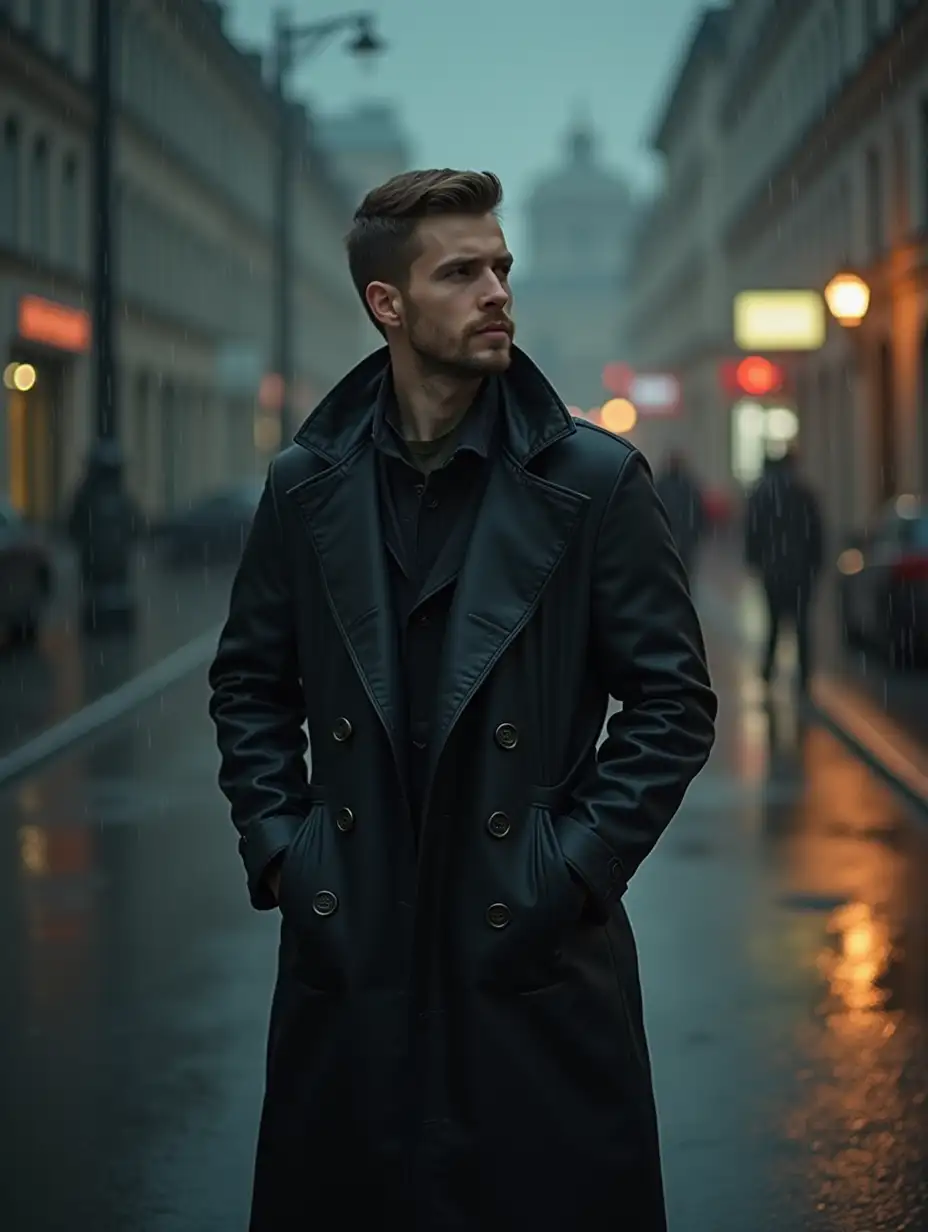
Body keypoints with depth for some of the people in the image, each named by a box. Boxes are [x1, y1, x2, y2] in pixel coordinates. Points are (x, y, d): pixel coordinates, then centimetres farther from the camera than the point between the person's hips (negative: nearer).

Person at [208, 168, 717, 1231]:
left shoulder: (595, 479, -2)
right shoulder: (307, 485, 5)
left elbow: (673, 702, -1)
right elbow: (249, 685, 14)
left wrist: (578, 866, -7)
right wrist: (275, 849, 3)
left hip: (537, 949, -2)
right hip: (348, 950, 2)